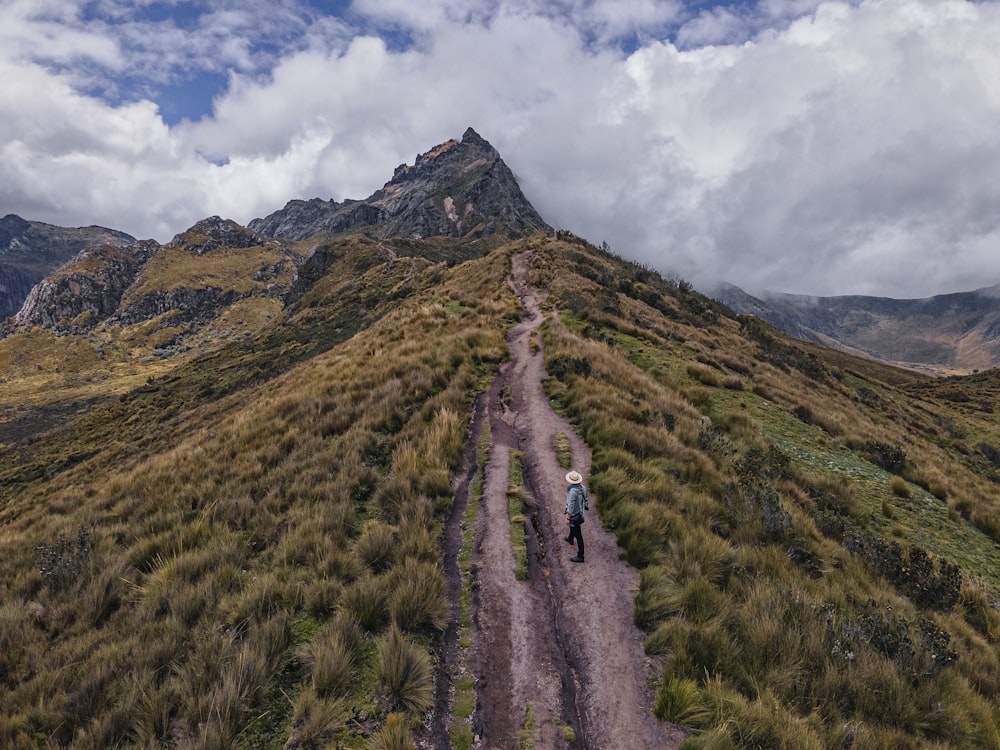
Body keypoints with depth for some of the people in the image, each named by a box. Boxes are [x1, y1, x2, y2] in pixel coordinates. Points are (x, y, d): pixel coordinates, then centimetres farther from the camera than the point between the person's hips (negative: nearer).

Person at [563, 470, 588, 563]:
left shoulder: (572, 491, -33)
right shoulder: (582, 487, -9)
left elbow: (570, 507, -27)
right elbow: (585, 499, 6)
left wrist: (568, 518, -16)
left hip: (574, 515, -9)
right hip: (580, 512, 9)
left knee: (578, 535, 1)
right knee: (572, 527, 36)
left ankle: (580, 556, 10)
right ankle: (570, 539, 63)